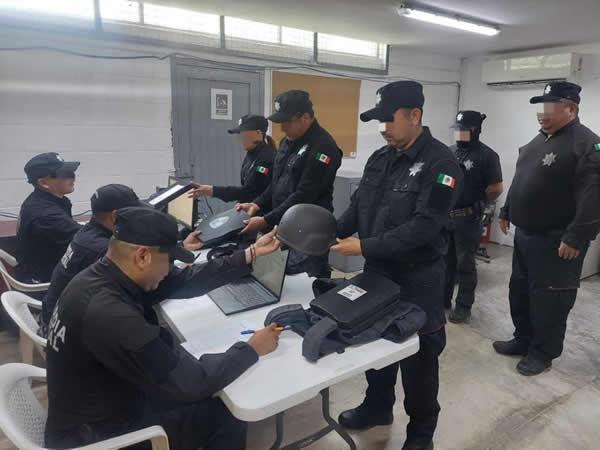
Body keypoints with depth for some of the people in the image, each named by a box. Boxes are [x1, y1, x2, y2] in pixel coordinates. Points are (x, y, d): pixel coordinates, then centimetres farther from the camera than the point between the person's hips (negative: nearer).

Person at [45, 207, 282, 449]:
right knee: (226, 415, 2)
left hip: (104, 403, 8)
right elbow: (190, 383, -30)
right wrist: (251, 349, -15)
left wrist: (251, 254, 0)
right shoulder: (111, 315, -37)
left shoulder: (106, 275, -9)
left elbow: (182, 282, -1)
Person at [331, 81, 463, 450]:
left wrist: (365, 246, -26)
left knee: (418, 356, 11)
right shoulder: (380, 159, 5)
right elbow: (358, 207, 8)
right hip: (377, 271, 6)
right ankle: (378, 406, 45)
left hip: (418, 280, -6)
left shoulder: (441, 163, -17)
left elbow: (423, 227, -25)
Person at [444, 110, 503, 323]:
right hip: (445, 216, 6)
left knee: (465, 264, 5)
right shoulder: (449, 151, 8)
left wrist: (477, 205, 1)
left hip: (467, 219, -5)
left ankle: (463, 306, 17)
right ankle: (443, 299, 29)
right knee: (445, 260, 14)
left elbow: (496, 188, -8)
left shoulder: (486, 155, -9)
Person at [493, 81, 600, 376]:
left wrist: (575, 238, -24)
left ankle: (543, 352, 20)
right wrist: (506, 213, 21)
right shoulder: (539, 141, 13)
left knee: (548, 299, 3)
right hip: (525, 234, 9)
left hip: (555, 241, -9)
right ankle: (523, 339, 34)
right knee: (520, 291, 17)